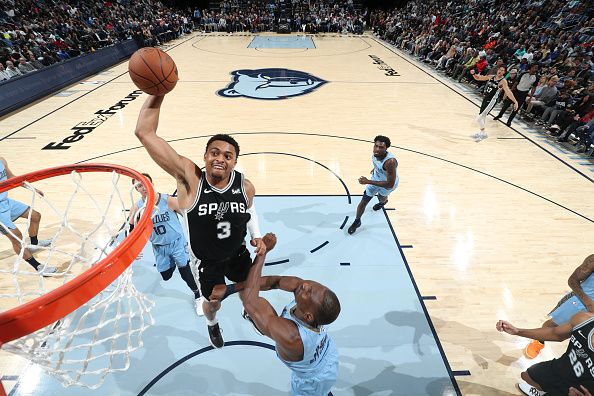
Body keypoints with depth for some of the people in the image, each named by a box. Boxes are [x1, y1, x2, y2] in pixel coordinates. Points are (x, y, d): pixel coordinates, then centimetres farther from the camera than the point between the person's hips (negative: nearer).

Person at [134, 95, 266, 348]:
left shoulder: (245, 186, -22)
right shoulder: (189, 178, -31)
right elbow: (144, 132, -38)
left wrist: (257, 236, -8)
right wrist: (158, 92, -48)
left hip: (237, 253, 2)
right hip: (205, 260, -2)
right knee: (213, 301, 19)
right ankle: (212, 324, 59)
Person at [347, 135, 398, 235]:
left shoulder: (390, 161, -45)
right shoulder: (375, 153, -25)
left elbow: (390, 184, -41)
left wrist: (368, 182, -42)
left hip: (389, 183, -4)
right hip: (376, 178, 4)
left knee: (382, 197, 28)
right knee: (364, 201, 3)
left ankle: (383, 201, 68)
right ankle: (357, 221, 26)